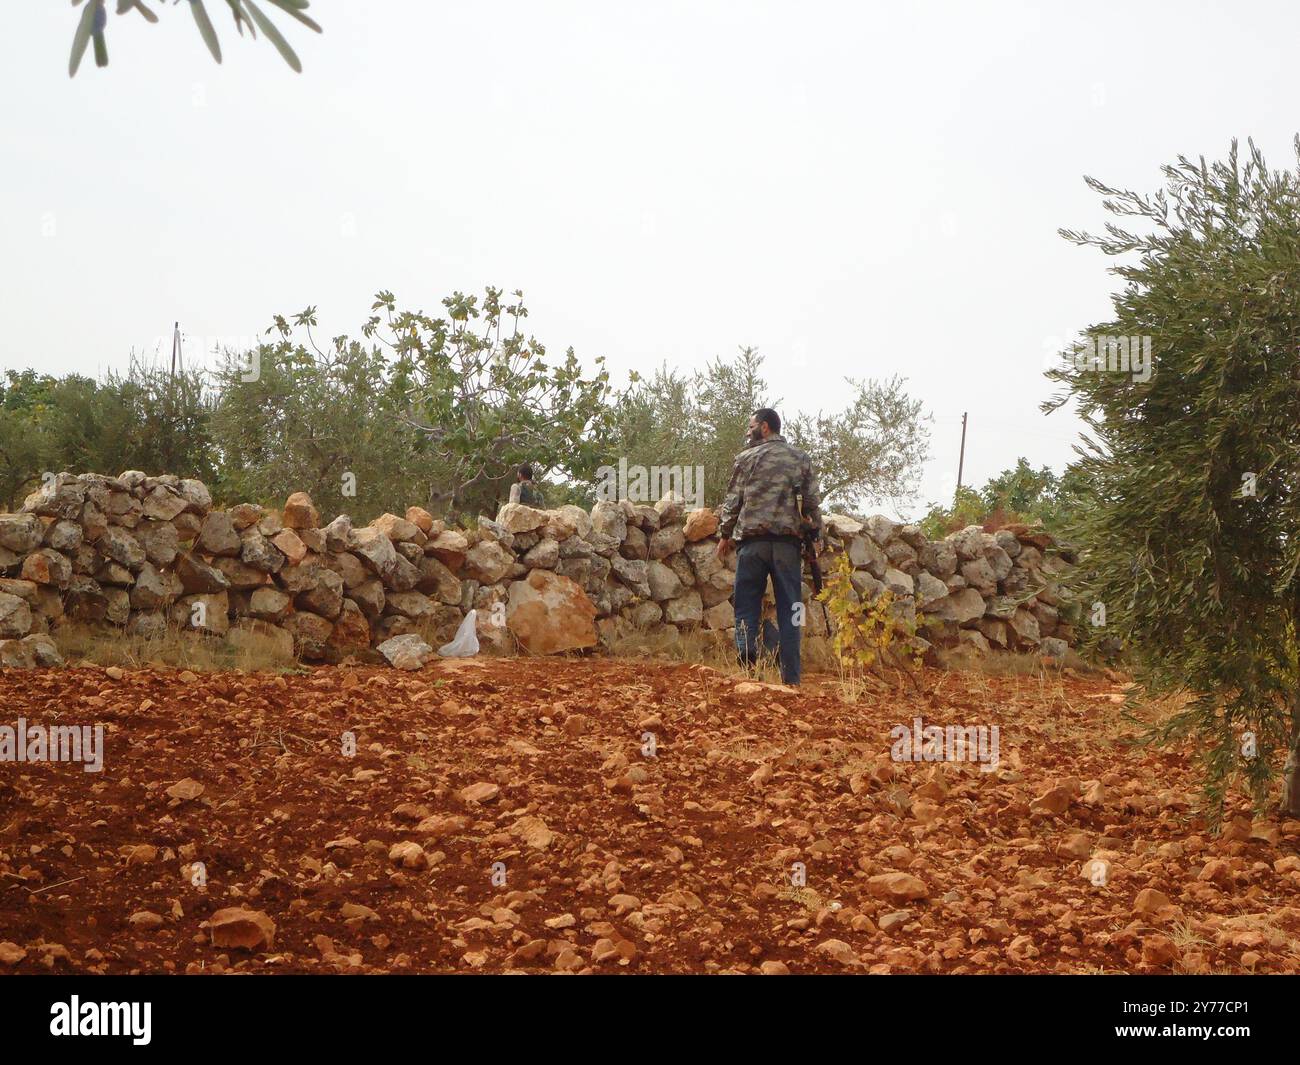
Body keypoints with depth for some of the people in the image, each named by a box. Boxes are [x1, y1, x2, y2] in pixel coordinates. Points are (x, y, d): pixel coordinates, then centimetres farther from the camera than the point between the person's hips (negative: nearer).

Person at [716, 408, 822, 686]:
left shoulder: (747, 457, 4)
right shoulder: (801, 459, 10)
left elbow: (733, 500, 3)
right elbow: (812, 502, 6)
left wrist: (726, 535, 14)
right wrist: (814, 535, 15)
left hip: (752, 538, -2)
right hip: (788, 540, 2)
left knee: (747, 604, 4)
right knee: (789, 610, 4)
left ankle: (746, 659, -17)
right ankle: (791, 677, 0)